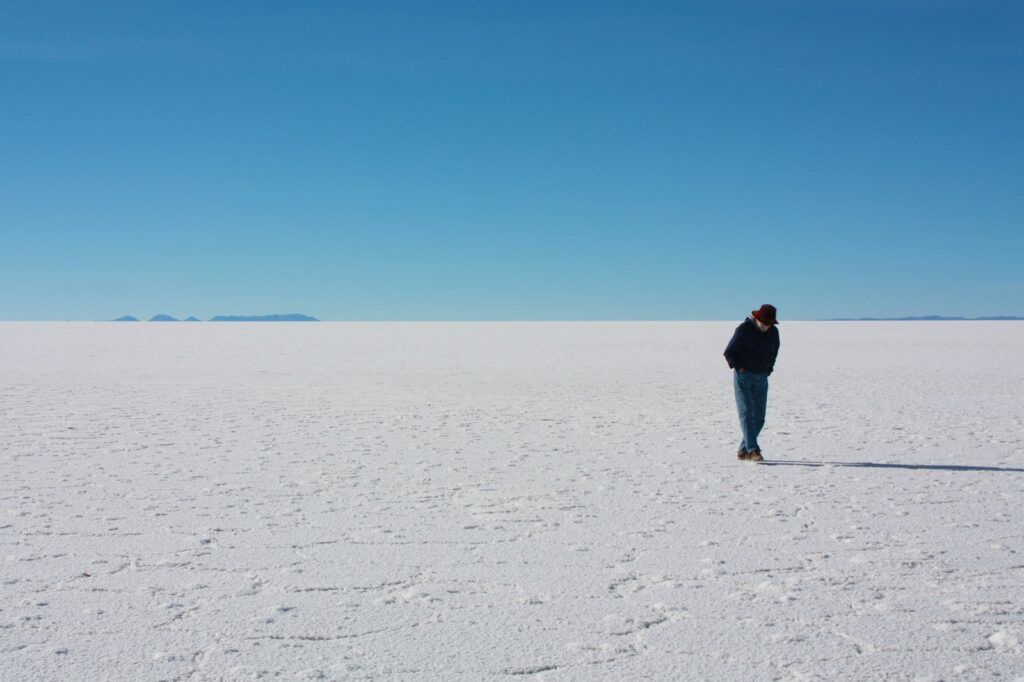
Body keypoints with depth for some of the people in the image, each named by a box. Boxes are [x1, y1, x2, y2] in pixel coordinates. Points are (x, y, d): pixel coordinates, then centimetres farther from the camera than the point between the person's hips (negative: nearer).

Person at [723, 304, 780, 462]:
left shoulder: (773, 332, 2)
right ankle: (753, 451, -19)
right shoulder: (744, 329, -12)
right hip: (743, 376, -5)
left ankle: (743, 451, 13)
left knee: (759, 417, 3)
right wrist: (739, 367, -13)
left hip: (761, 378, 5)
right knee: (746, 413, -13)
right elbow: (729, 352, -6)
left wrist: (768, 369, 11)